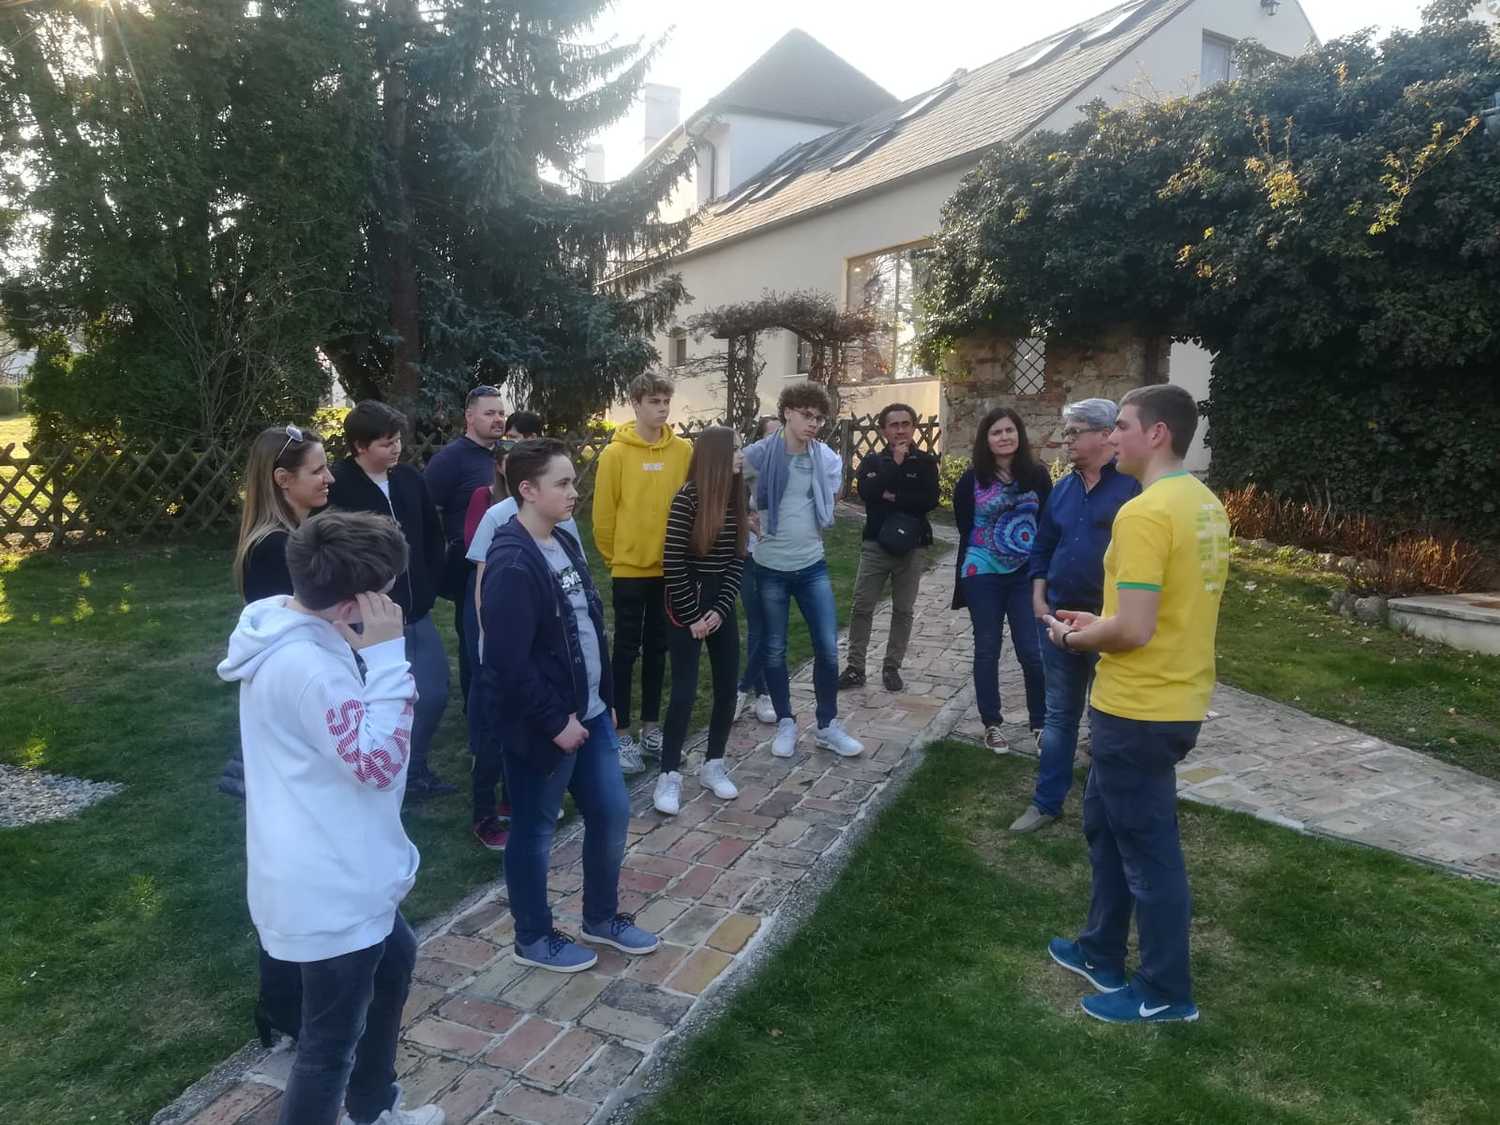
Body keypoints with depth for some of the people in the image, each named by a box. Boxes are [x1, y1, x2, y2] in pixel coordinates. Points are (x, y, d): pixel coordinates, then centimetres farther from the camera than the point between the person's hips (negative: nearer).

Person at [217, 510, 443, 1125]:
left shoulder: (293, 636, 2)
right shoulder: (307, 665, -31)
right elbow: (380, 761, -26)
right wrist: (386, 653, -27)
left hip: (337, 873, 11)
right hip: (328, 888, -11)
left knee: (395, 959, 30)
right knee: (331, 1040, 6)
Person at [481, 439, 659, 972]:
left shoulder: (565, 543, 7)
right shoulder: (512, 565, -22)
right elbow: (509, 663, -24)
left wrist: (603, 699, 14)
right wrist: (555, 722, -18)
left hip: (591, 713, 9)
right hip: (543, 726, -9)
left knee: (612, 812, 17)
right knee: (534, 831, 10)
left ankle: (602, 917, 37)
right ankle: (533, 938, 29)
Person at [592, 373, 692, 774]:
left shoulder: (683, 451, 1)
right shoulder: (615, 453, -10)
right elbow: (603, 513, -6)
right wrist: (613, 557, 2)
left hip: (670, 567, 4)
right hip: (630, 568, -4)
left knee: (657, 647, 14)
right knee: (626, 650, 4)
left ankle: (651, 727, 26)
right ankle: (622, 734, 14)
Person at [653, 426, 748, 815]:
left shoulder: (734, 498, 4)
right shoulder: (688, 499, -15)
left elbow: (737, 559, 5)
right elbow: (672, 565, -15)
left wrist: (720, 609, -5)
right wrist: (692, 616, -13)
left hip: (721, 606, 6)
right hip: (687, 609, -6)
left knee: (727, 688, 8)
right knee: (684, 692, -4)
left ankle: (713, 765, 25)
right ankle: (670, 775, 8)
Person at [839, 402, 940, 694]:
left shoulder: (925, 462, 2)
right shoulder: (872, 460, 5)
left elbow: (929, 500, -12)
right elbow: (867, 492, -15)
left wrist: (893, 497, -12)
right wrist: (895, 462, -15)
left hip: (911, 547, 0)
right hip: (875, 544, 1)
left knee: (903, 611, 6)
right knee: (862, 607, 1)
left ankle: (892, 668, 17)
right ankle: (855, 668, 9)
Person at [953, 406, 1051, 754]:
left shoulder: (1036, 474, -1)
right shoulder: (972, 480, -6)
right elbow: (965, 529, 1)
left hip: (1027, 575, 1)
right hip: (983, 576, -1)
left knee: (1033, 651, 0)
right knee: (987, 650, 9)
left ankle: (1040, 723, 17)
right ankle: (992, 724, 21)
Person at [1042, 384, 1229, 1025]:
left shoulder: (1144, 513, -23)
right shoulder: (1206, 505, 8)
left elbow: (1133, 630, -27)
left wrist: (1074, 638, -7)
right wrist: (1097, 622, 12)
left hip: (1139, 709, -10)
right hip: (1177, 699, 10)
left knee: (1146, 848, 6)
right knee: (1107, 825, 23)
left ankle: (1165, 992, 24)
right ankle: (1101, 954, 37)